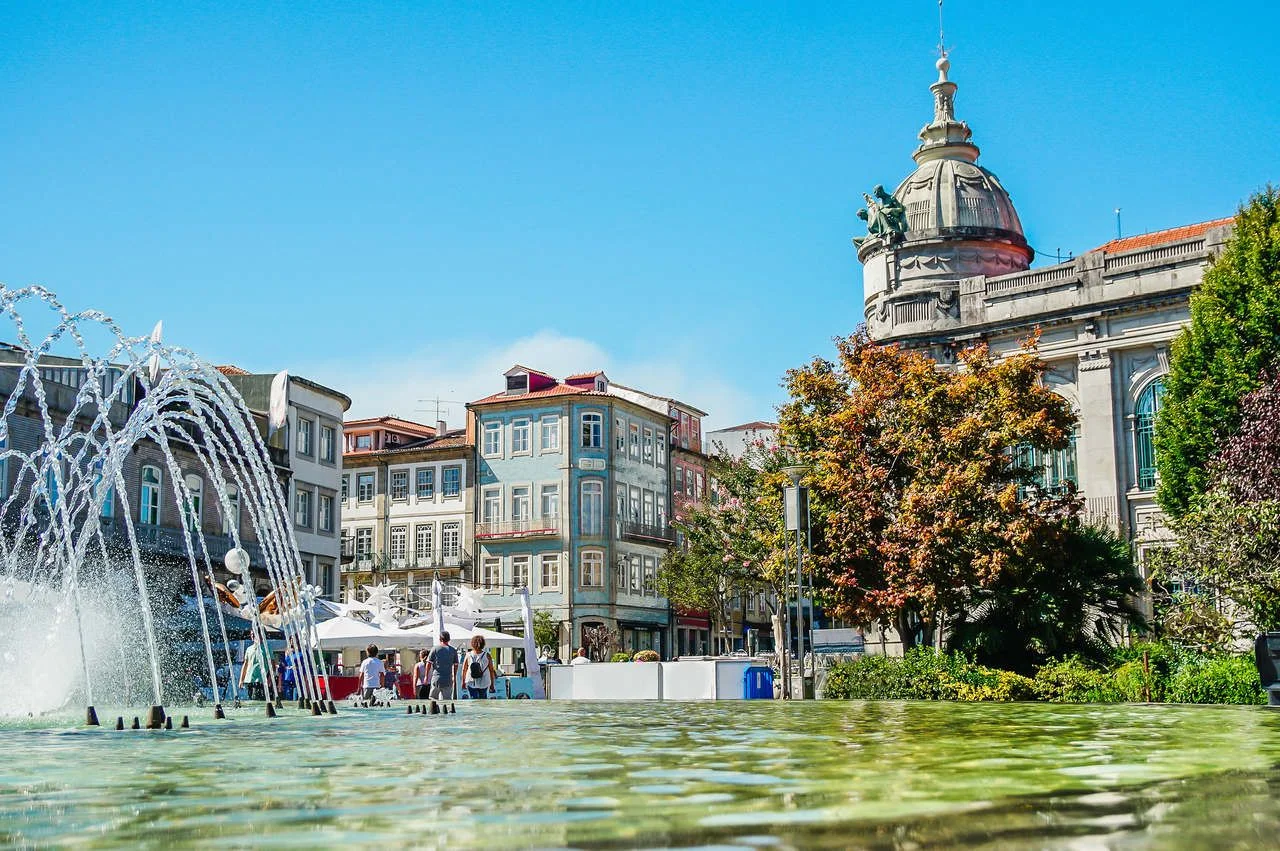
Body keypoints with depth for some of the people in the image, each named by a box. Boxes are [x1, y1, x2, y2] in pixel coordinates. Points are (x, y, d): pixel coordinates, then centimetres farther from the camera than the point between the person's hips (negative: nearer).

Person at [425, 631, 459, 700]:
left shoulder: (435, 649, -1)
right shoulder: (453, 651, 5)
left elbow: (429, 664, -1)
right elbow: (456, 665, 11)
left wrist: (426, 676, 8)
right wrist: (454, 677, 23)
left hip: (436, 678, -2)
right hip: (448, 680, 2)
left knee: (433, 698, 10)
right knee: (447, 700, 3)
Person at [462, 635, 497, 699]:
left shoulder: (468, 655, -6)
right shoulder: (487, 656, -7)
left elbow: (464, 670, -1)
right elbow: (491, 671, -4)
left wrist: (463, 681, 12)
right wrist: (492, 684, 5)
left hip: (471, 683, 0)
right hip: (484, 684, 0)